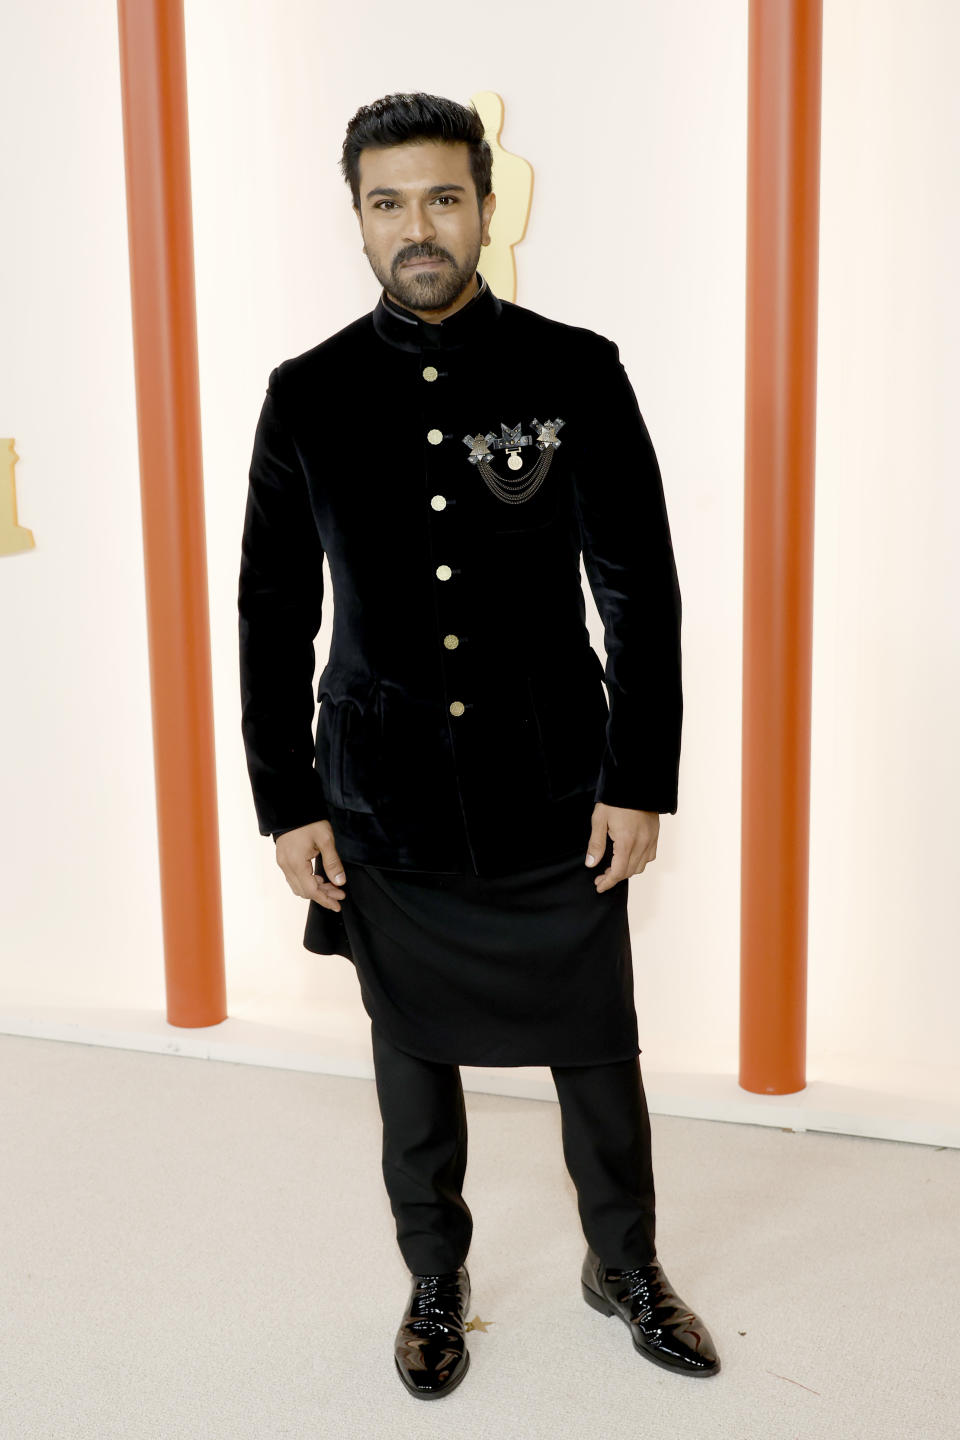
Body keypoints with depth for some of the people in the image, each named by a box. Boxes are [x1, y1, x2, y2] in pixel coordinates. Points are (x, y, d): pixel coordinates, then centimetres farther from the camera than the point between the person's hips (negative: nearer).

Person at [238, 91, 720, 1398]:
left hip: (558, 799, 0)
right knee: (414, 1059, 14)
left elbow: (642, 588, -2)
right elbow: (273, 615, 3)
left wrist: (641, 781, -5)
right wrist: (287, 803, 0)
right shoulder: (308, 396, 0)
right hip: (386, 808, 1)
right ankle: (436, 1283, 37)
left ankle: (627, 1267, 37)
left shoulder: (576, 373, -3)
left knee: (598, 1048, 12)